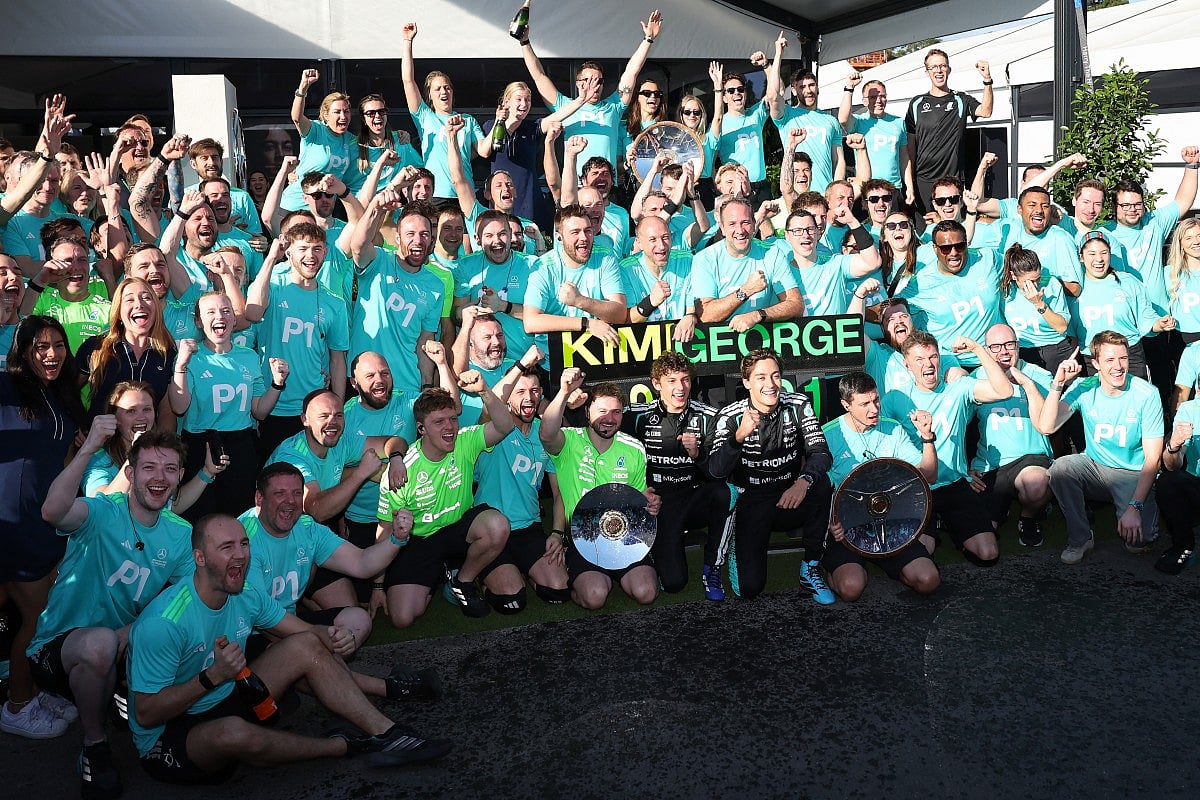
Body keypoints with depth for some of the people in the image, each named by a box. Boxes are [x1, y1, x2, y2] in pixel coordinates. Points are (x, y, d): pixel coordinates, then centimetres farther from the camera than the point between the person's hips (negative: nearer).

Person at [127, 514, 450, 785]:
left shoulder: (246, 596, -3)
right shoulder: (162, 623, -26)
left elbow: (306, 632, 5)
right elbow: (145, 714, -24)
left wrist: (329, 636, -19)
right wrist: (212, 676, -33)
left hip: (227, 702, 8)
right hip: (168, 739, -8)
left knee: (307, 645, -5)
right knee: (234, 731, -41)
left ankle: (386, 733, -10)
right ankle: (344, 746, -16)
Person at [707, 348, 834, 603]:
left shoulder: (798, 405, -5)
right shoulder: (730, 416, -11)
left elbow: (821, 452, -16)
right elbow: (716, 471, -23)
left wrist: (804, 481, -38)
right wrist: (739, 436, -41)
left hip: (790, 500, 2)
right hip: (751, 504, -2)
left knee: (821, 482, -32)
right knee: (749, 587, -18)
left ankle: (810, 570, -14)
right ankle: (738, 549, 21)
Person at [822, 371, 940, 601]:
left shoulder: (893, 430, 5)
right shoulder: (828, 436, -7)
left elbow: (929, 477, 3)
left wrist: (927, 436, -12)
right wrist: (831, 523, -26)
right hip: (845, 528, -4)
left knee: (928, 581, -16)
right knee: (851, 588, -29)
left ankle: (886, 563, 14)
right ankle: (836, 567, 6)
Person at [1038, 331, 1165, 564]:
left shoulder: (1146, 394, -15)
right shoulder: (1084, 389, -9)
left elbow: (1152, 458, -14)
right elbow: (1046, 427, -20)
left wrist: (1135, 507, -24)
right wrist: (1059, 383, -27)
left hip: (1133, 475, -2)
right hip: (1094, 467, 2)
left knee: (1137, 540, -25)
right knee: (1060, 467, -30)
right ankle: (1080, 538, -10)